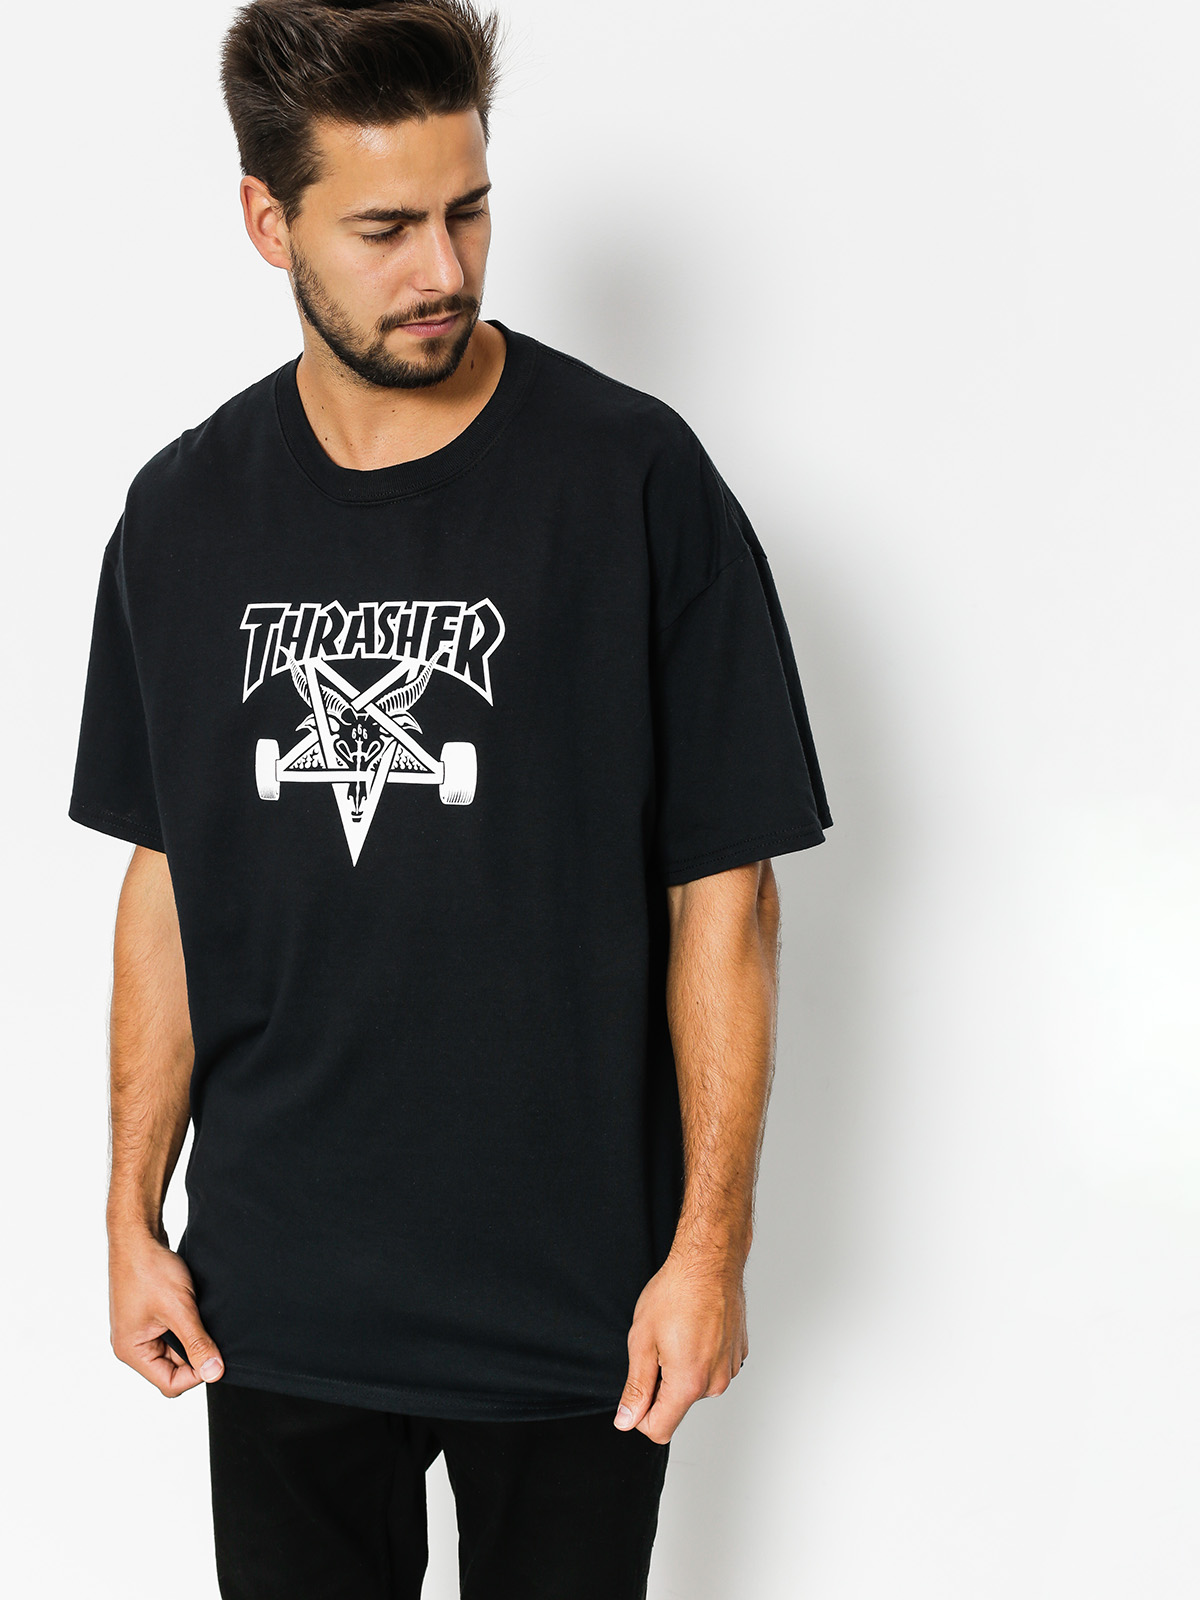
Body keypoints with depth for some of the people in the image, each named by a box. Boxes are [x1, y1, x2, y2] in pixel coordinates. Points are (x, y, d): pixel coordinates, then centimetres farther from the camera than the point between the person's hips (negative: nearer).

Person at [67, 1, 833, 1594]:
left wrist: (713, 1240, -9)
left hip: (572, 1295, -2)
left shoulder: (635, 479, -10)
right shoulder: (186, 511, 1)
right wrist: (134, 1215, 7)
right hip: (276, 1295, 3)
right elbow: (166, 878, 8)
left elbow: (724, 888, -8)